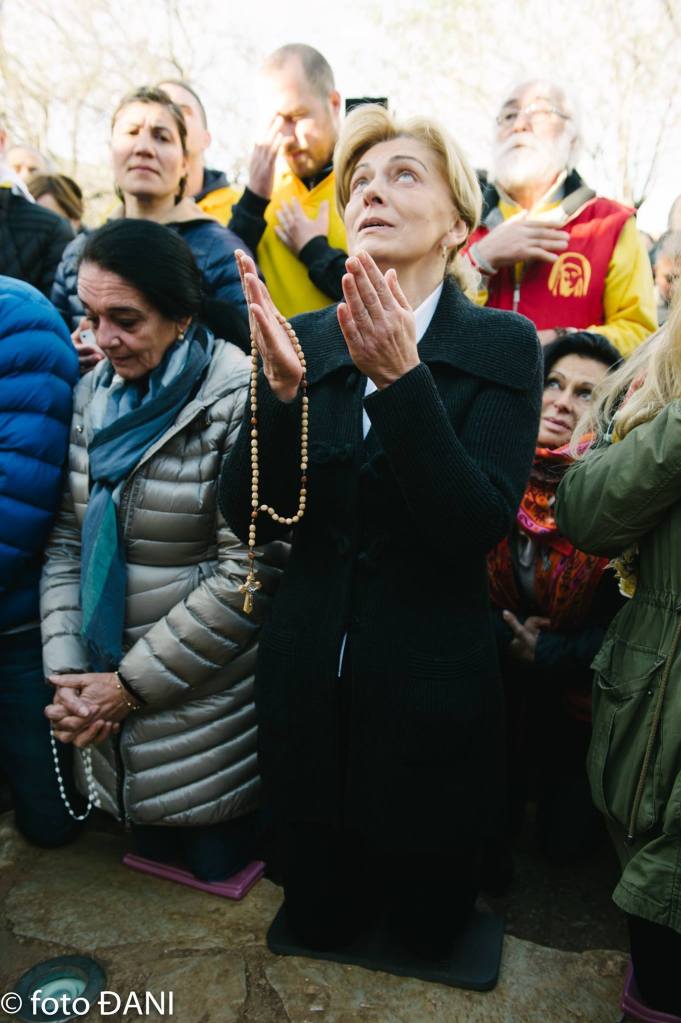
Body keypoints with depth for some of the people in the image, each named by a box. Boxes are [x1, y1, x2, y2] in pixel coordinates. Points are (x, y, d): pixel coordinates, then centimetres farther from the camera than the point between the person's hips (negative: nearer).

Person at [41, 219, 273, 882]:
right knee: (149, 867, 23)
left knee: (220, 875, 14)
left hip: (207, 720, -5)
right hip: (112, 716, 6)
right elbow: (67, 541, 5)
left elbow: (246, 574, -19)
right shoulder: (94, 392, 4)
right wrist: (65, 670, -6)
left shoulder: (240, 399, -16)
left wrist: (132, 684, -14)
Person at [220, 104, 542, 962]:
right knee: (316, 921, 24)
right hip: (306, 677, 3)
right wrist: (283, 387, -24)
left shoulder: (502, 345, -9)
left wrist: (400, 376, -31)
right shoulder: (305, 340, -1)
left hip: (430, 686, -2)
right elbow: (250, 516, -8)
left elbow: (480, 527, -21)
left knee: (428, 927, 23)